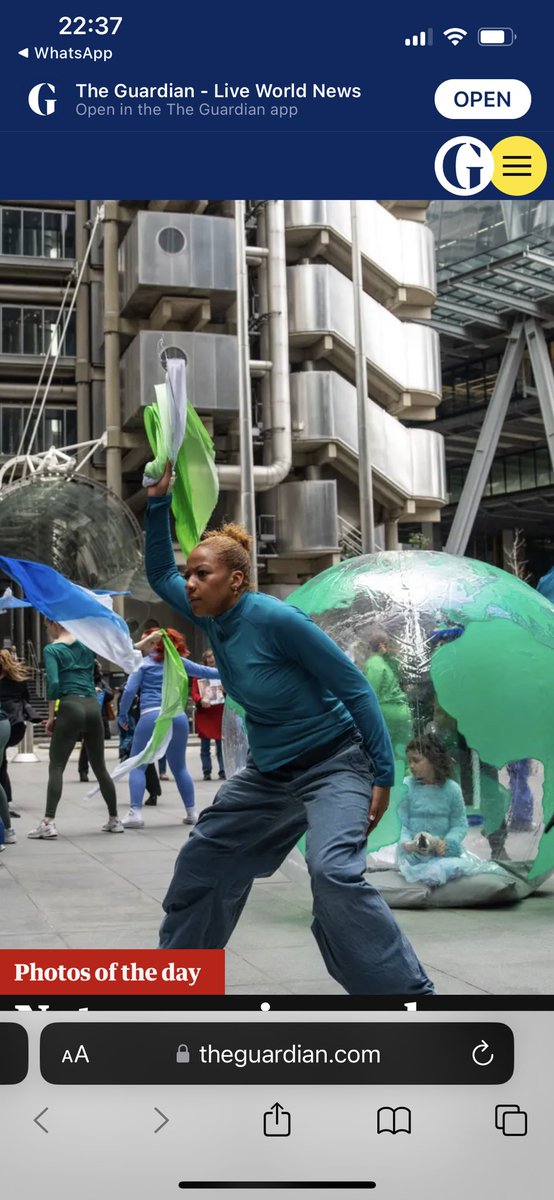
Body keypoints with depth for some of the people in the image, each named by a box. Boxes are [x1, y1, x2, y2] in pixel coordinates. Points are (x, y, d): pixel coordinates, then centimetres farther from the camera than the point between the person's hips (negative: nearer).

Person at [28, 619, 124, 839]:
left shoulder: (51, 650, -1)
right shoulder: (87, 644, 12)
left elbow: (53, 683, -11)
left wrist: (51, 717, -5)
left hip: (70, 708, -5)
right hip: (93, 706, 5)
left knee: (56, 767, -3)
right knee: (99, 766, 14)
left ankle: (48, 822, -14)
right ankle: (114, 819, 20)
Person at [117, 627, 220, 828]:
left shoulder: (143, 663, 9)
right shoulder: (179, 662, 17)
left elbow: (129, 691, 0)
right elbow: (204, 671, 25)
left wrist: (122, 715, 10)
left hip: (151, 716, -3)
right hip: (178, 716, 3)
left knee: (137, 765, 4)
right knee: (179, 766, 17)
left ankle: (135, 813, -8)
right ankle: (191, 812, 18)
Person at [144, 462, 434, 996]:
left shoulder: (275, 619, -24)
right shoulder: (212, 617, -2)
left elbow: (354, 686, -20)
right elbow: (159, 574, 15)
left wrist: (383, 775, -20)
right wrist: (158, 502, -1)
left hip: (333, 764, -8)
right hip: (268, 769, 9)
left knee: (333, 872, -31)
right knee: (201, 860, 14)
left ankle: (410, 992, -21)